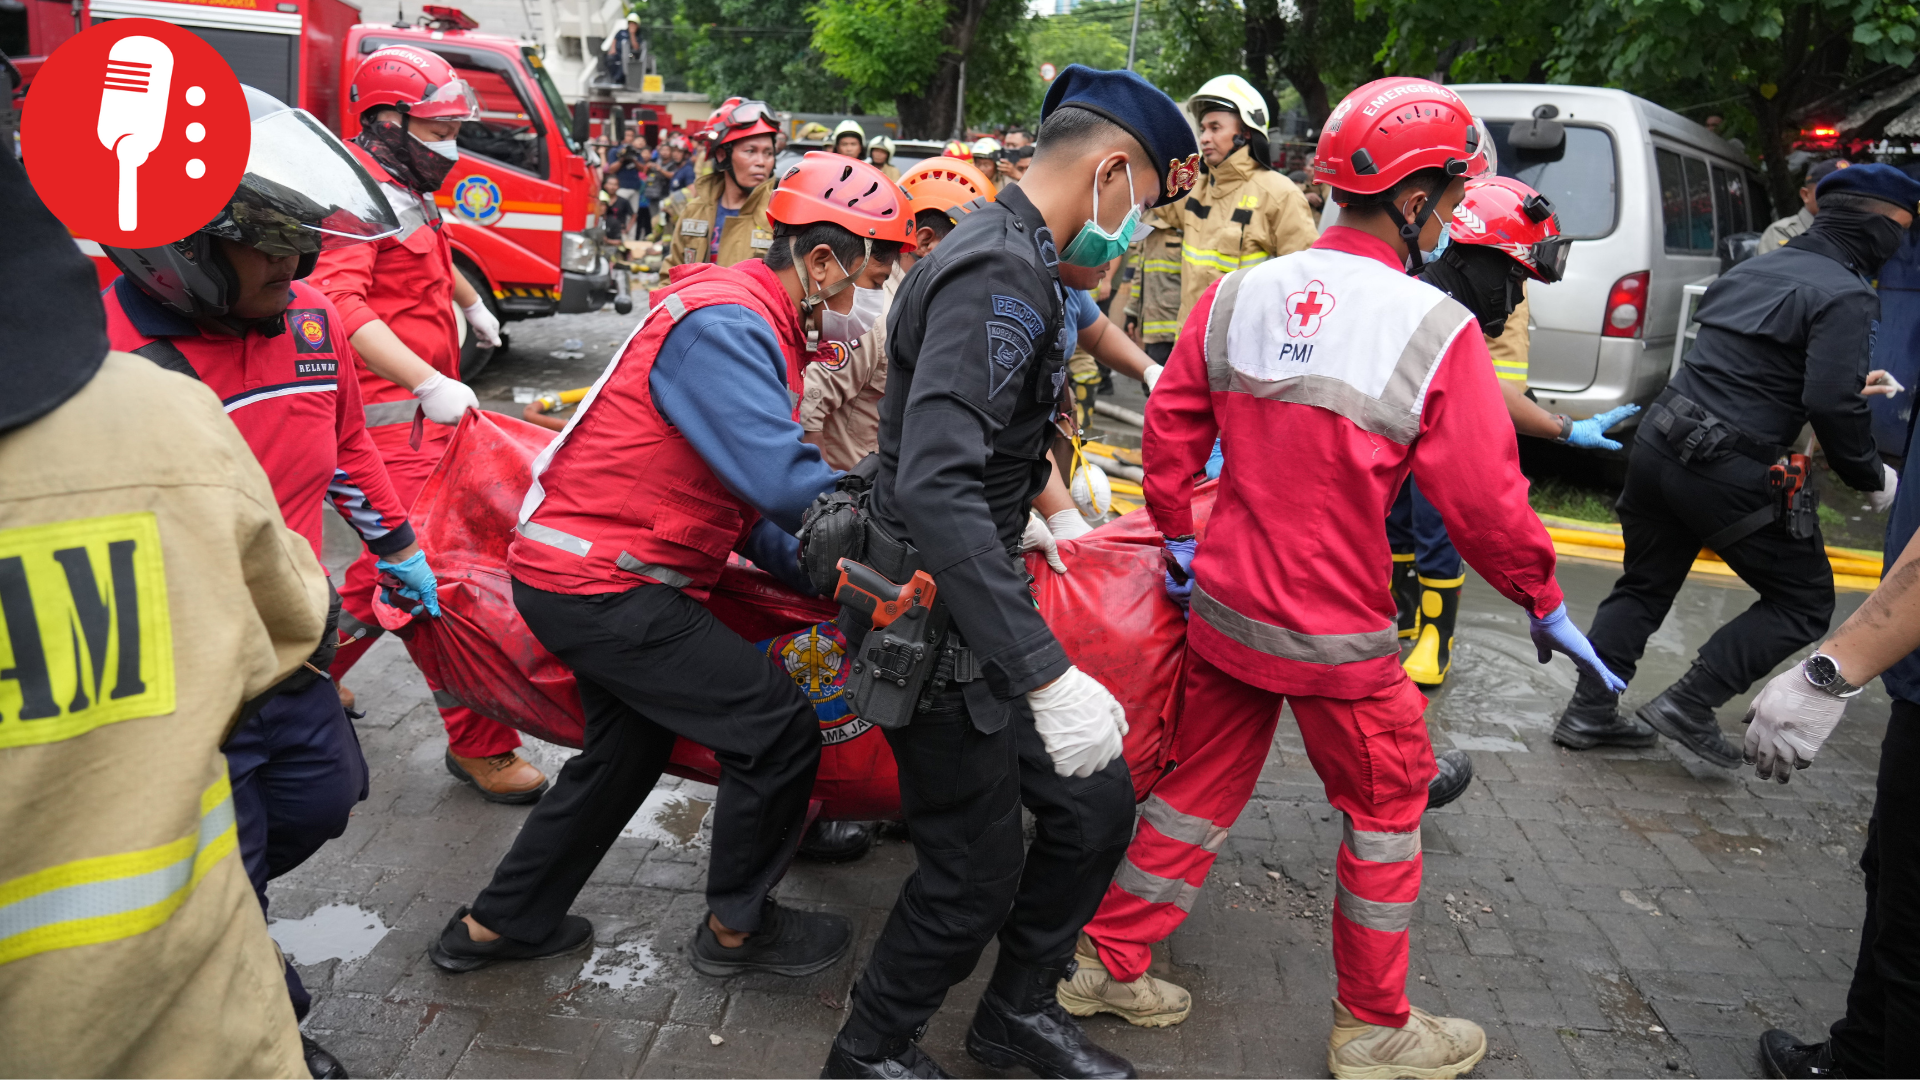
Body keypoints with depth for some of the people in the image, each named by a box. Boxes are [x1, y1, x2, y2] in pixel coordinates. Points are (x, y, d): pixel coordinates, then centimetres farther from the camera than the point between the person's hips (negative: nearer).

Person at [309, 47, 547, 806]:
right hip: (393, 413, -11)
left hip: (423, 405, 11)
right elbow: (338, 303, -29)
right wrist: (429, 382, -36)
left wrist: (473, 305, 56)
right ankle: (479, 744, -4)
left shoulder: (408, 192, 19)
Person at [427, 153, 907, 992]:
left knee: (628, 748, 26)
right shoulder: (724, 324, -21)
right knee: (778, 731, -6)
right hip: (599, 584, -11)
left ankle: (498, 925, 40)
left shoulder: (749, 322, 12)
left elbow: (742, 488, 12)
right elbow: (782, 482, -31)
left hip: (584, 571, 11)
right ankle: (736, 928, 15)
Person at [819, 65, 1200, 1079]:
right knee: (975, 876, 4)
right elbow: (936, 489, -36)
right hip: (939, 630, -10)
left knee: (1095, 805, 14)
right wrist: (1048, 675, -38)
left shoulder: (1010, 260, 10)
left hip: (975, 607, 10)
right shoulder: (999, 274, -24)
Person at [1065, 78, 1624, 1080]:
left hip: (1223, 604, 5)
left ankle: (1108, 961, 31)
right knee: (1386, 806, 16)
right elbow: (1484, 498, -13)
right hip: (1338, 634, -5)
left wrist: (1178, 536, 17)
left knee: (1200, 784, 20)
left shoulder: (1235, 294, -2)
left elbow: (1171, 426, 4)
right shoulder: (1435, 330, -17)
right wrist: (1545, 602, 2)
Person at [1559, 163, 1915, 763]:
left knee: (1643, 586, 20)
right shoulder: (1845, 296, -9)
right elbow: (1835, 404, -18)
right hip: (1727, 471, -8)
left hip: (1658, 441, 8)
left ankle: (1588, 712, 22)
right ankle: (1690, 704, 3)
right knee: (1804, 601, 9)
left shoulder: (1754, 270, 16)